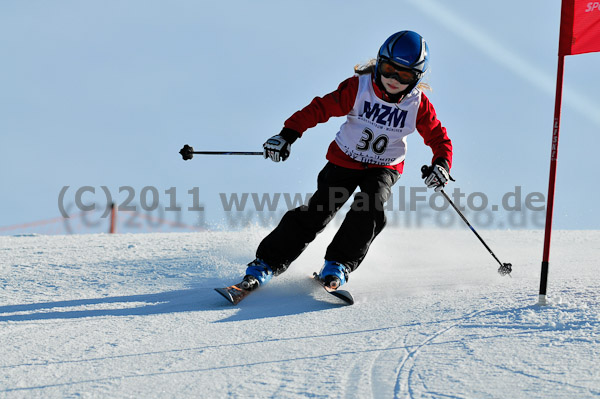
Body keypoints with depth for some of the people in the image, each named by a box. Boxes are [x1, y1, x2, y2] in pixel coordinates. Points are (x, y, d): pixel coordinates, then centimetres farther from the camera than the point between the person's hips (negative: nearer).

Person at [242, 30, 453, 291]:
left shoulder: (418, 104, -12)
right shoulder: (358, 87, -17)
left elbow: (438, 137, -1)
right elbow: (322, 108, -16)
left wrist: (441, 164, -21)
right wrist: (288, 134, -27)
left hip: (384, 168, 1)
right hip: (345, 160, -1)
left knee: (371, 204, -29)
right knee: (317, 213, -12)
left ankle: (338, 265, -18)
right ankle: (267, 263, -5)